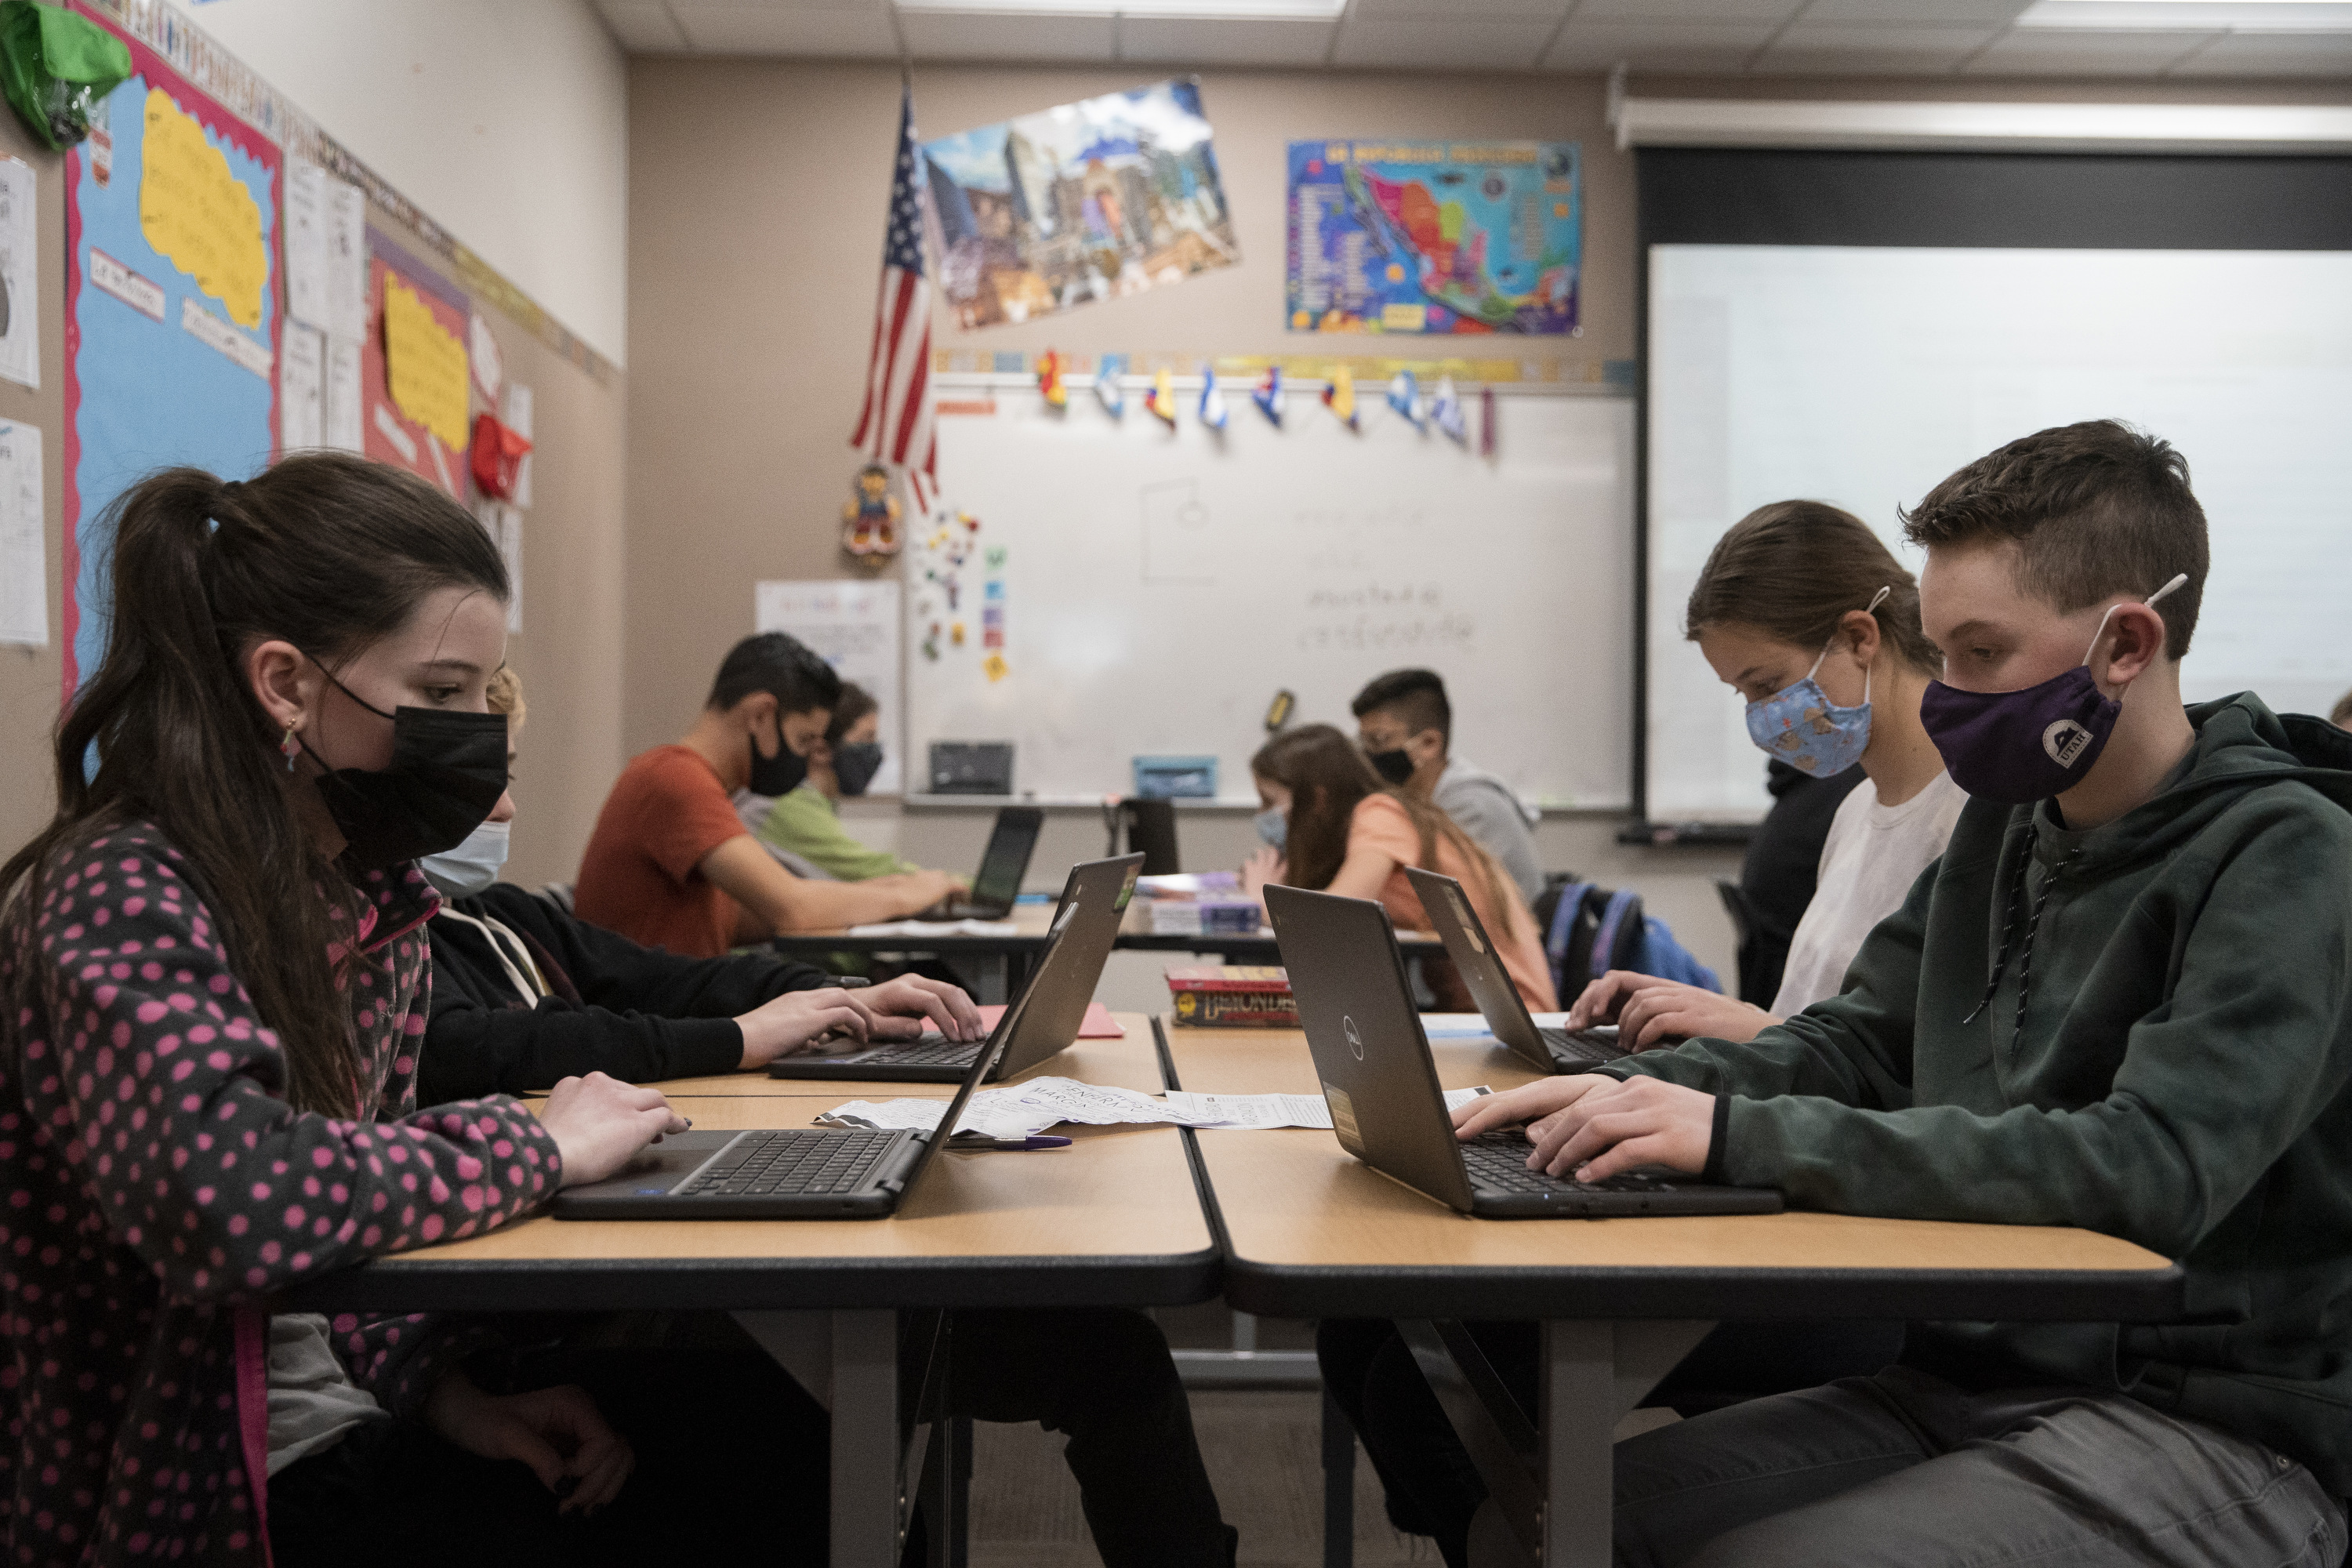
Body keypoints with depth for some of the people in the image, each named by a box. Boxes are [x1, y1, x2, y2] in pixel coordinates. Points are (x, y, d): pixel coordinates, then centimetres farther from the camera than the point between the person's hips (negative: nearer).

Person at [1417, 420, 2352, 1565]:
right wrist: (1636, 1090, -4)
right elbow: (1858, 1042, 15)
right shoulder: (2009, 824, 10)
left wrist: (1742, 1136, -28)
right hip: (1964, 1383, 6)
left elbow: (2153, 1170, -26)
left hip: (2214, 1433, -6)